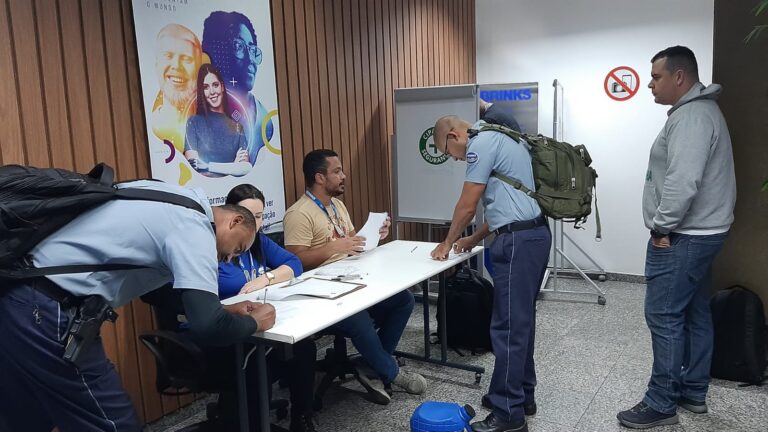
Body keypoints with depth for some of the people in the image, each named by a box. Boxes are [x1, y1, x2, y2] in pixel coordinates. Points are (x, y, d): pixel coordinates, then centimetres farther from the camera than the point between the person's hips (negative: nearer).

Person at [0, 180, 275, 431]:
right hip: (45, 311, -10)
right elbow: (206, 326, -23)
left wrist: (222, 310, 20)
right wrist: (254, 322, -2)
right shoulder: (194, 228, -12)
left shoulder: (176, 200, 15)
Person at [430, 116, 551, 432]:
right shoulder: (498, 139, 22)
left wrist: (448, 242, 8)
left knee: (508, 326, -6)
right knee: (521, 320, 16)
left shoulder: (482, 143, -9)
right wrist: (473, 240, 25)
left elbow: (467, 206, -8)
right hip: (534, 234, 11)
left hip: (519, 241, -11)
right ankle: (523, 395, 27)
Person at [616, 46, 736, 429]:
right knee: (694, 314, 15)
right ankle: (693, 391, 27)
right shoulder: (700, 110, 18)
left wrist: (662, 227, -18)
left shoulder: (690, 116, -18)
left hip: (682, 237, -11)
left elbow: (682, 182, -28)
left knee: (664, 316, -6)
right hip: (700, 232, 11)